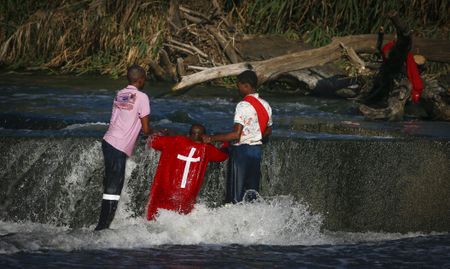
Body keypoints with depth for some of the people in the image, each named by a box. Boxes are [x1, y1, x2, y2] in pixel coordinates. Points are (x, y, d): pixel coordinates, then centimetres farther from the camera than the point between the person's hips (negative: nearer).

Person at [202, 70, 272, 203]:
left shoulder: (243, 106, -17)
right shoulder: (265, 105, 8)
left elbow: (236, 134, -24)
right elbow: (268, 131, 20)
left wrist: (211, 138, -20)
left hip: (241, 151, -7)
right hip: (257, 150, 7)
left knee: (235, 194, -4)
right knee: (252, 191, 11)